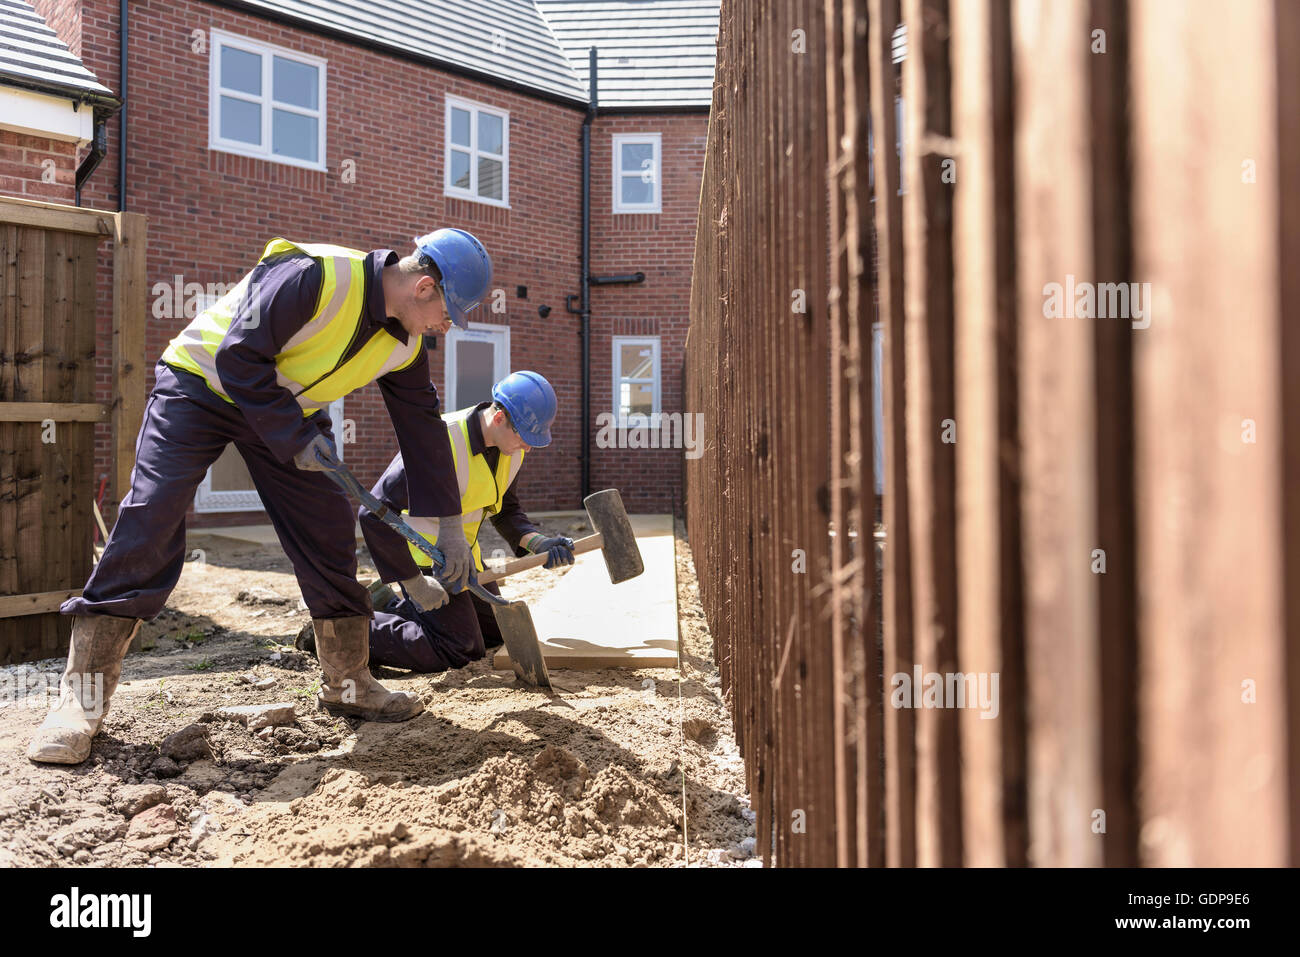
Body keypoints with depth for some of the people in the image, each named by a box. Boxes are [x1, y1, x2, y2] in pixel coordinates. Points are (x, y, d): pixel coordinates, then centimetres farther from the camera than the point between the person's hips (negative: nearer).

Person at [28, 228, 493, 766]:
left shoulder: (403, 345, -6)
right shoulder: (314, 276, -30)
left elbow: (423, 424, 1)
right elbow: (240, 358, -28)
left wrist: (450, 525, -1)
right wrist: (296, 439, -26)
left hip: (291, 410, 7)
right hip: (202, 381, -6)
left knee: (329, 531, -1)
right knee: (150, 521, -16)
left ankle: (347, 683, 12)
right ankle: (82, 697, -8)